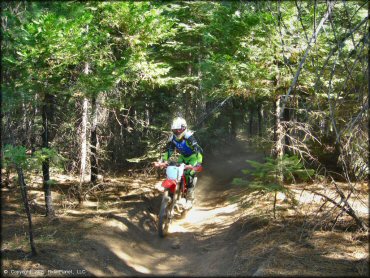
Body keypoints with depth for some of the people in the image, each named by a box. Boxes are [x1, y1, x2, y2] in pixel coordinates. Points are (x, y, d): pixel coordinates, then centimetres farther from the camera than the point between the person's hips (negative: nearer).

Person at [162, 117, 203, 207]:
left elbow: (198, 149, -40)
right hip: (183, 157, 6)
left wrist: (199, 162, -52)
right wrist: (163, 161, -20)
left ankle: (190, 198, -11)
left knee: (190, 174, -20)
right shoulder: (172, 138, -14)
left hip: (193, 157, -6)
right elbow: (169, 151, -6)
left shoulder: (188, 137, -32)